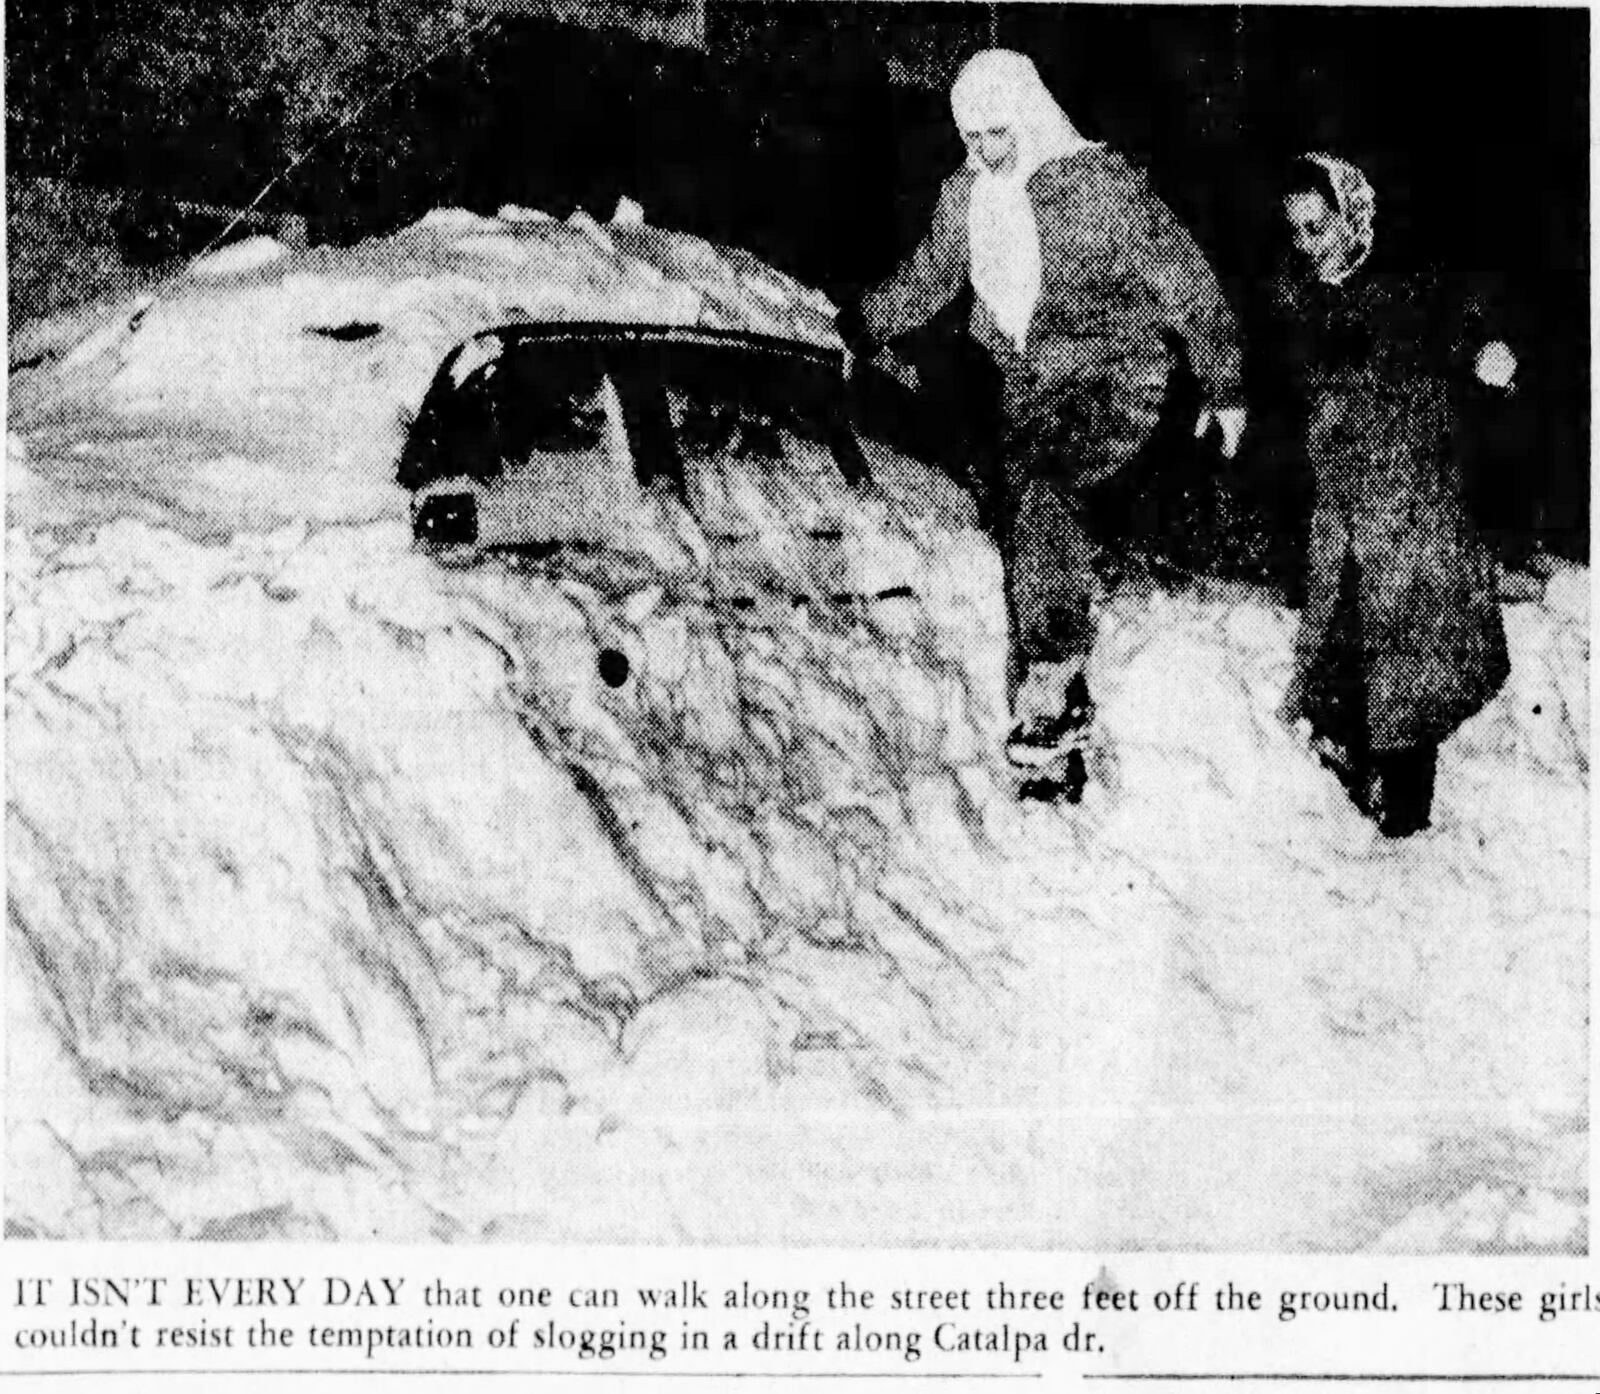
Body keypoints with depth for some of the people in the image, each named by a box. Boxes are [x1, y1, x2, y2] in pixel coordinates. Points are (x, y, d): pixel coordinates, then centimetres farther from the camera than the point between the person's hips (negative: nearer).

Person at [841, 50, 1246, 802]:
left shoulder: (1101, 182, -12)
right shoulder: (964, 195, 5)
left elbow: (1185, 281, -7)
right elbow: (926, 278, 24)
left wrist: (1222, 385, -6)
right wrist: (858, 332, 30)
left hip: (1116, 378, -6)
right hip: (1027, 387, 6)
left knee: (1043, 489, -32)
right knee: (1021, 545, -2)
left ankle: (1053, 679, -26)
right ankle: (1055, 753, 5)